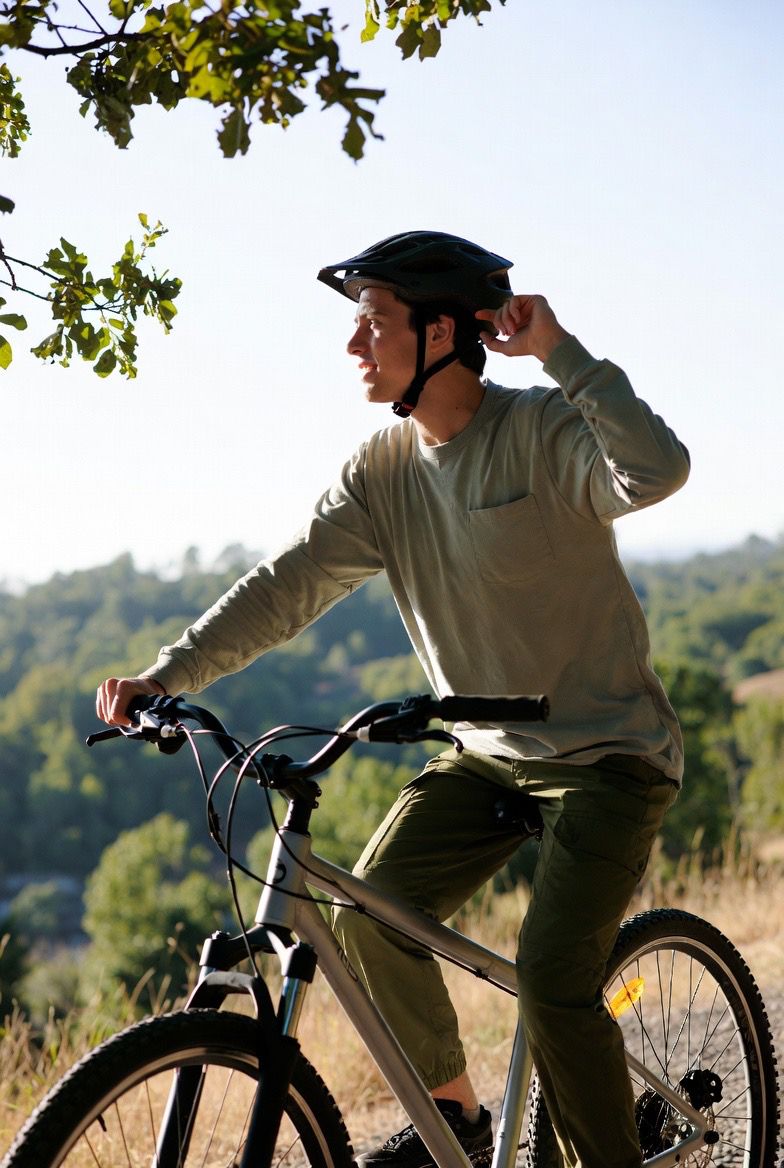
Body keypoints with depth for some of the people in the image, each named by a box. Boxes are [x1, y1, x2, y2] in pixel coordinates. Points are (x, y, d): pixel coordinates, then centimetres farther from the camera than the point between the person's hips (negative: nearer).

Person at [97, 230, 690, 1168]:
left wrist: (560, 353, -31)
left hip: (608, 753, -6)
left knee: (550, 978, -18)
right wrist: (165, 677, -14)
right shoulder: (383, 468, 2)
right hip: (486, 756, 6)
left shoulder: (544, 431, -15)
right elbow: (288, 583, -4)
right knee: (369, 916, -7)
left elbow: (658, 472, -34)